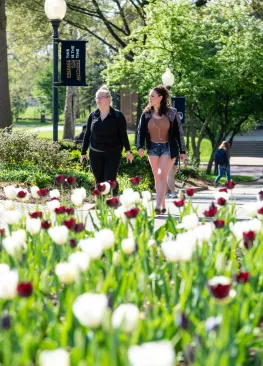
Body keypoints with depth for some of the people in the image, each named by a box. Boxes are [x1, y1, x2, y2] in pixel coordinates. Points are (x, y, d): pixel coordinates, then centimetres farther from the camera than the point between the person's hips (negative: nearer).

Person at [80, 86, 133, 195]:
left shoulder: (118, 116, -4)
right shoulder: (92, 115, 6)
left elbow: (123, 135, -2)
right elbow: (87, 135, 11)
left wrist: (128, 150, -7)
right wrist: (83, 152, 11)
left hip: (113, 153, -4)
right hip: (95, 154, 4)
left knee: (110, 180, -8)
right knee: (99, 181, 6)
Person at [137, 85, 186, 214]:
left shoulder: (171, 113, -2)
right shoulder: (146, 114, 4)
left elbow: (178, 132, 2)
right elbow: (141, 131, 2)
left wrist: (182, 151, 3)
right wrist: (140, 146, -14)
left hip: (168, 148, -4)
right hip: (153, 148, 4)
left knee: (162, 175, -16)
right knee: (157, 177, 7)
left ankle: (158, 206, -22)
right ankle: (163, 206, 17)